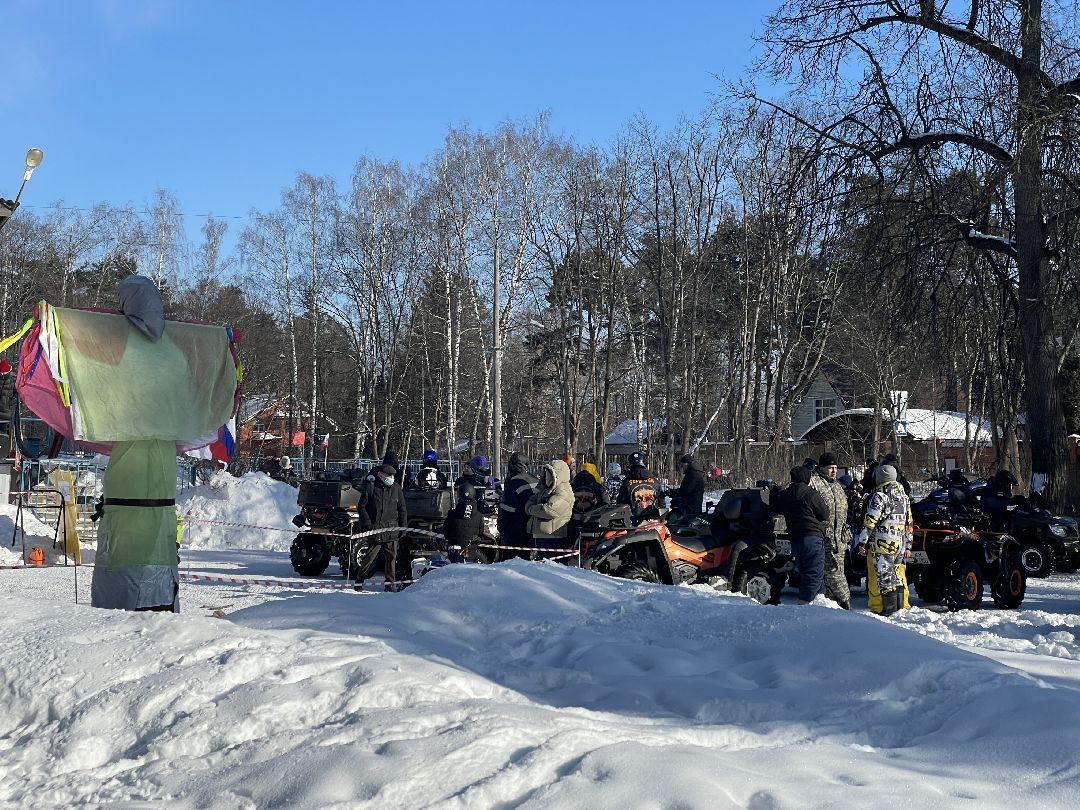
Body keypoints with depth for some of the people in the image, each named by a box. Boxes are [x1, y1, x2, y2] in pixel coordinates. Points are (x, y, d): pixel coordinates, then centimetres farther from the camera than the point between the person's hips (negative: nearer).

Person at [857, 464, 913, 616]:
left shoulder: (879, 496, -9)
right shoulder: (904, 496, 15)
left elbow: (870, 521, -13)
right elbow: (909, 524, 18)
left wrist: (862, 541, -8)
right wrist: (908, 545, 22)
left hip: (881, 544, -8)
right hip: (900, 544, 8)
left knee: (881, 575, -5)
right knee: (898, 574, 14)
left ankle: (879, 608, -6)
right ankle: (902, 606, 18)